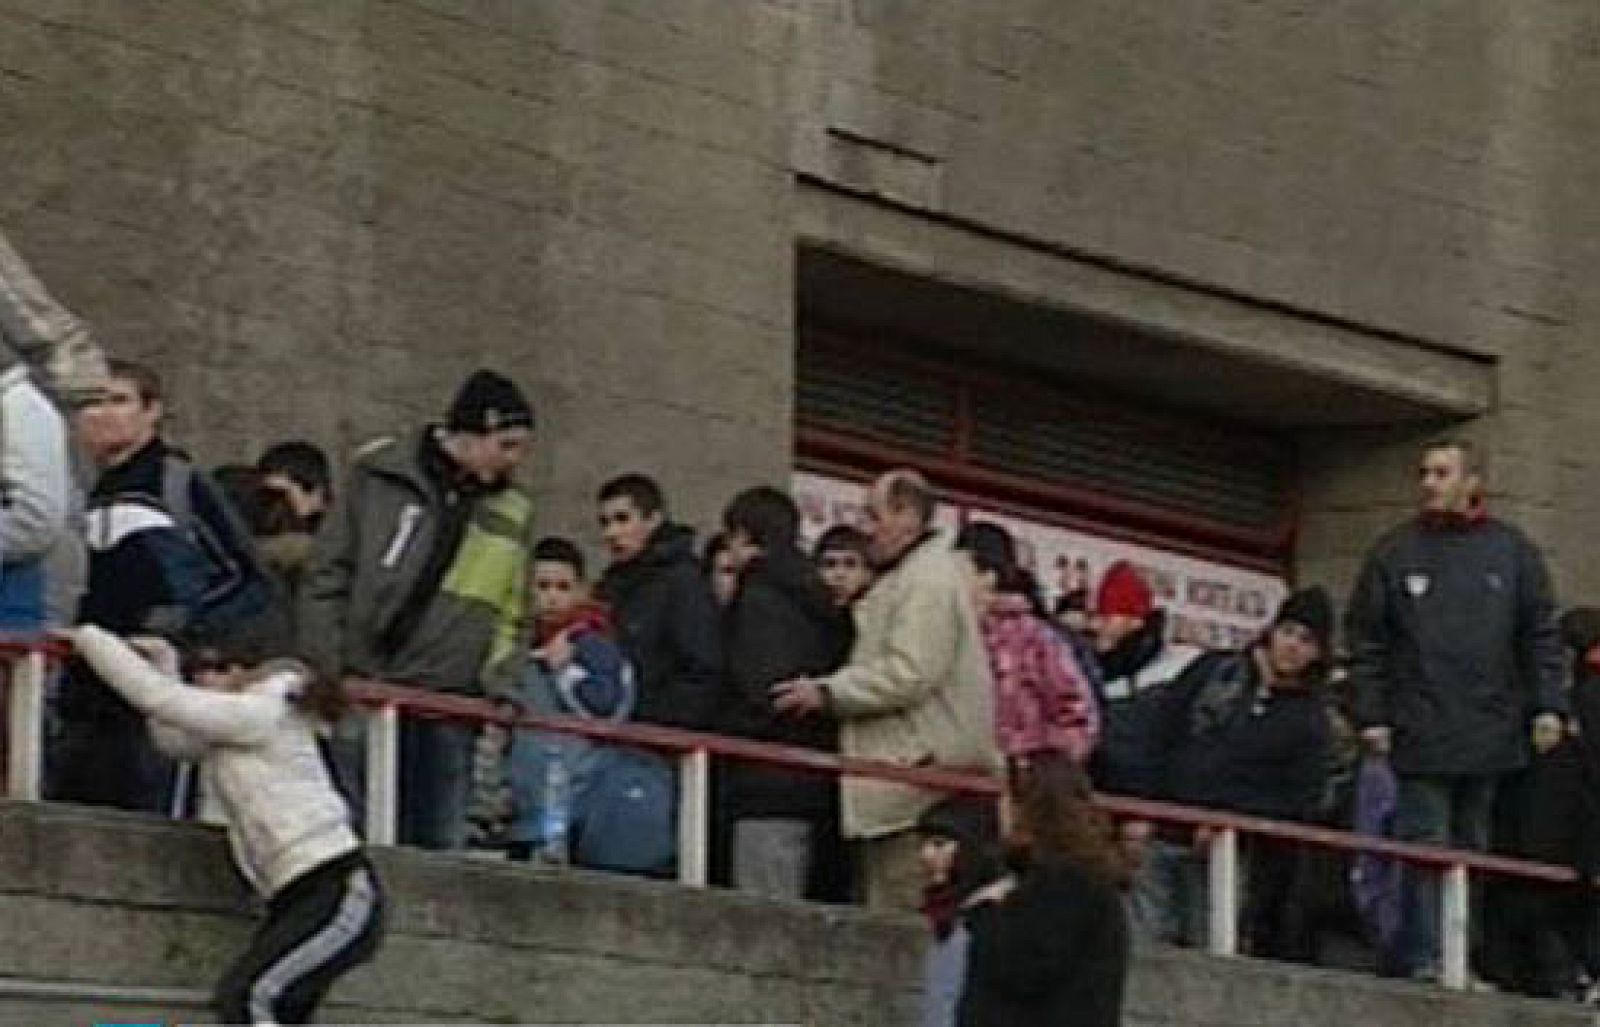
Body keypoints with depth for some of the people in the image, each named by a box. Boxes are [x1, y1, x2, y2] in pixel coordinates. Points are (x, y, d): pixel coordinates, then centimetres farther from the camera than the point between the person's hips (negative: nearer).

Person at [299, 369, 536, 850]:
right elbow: (327, 576, 2)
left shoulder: (513, 514, 13)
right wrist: (325, 666, -7)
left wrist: (499, 684, 1)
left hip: (448, 703, 3)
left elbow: (510, 616, 18)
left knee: (441, 840, 1)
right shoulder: (380, 477, 3)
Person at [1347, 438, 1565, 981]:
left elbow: (1541, 633, 10)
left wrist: (1547, 705, 0)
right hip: (1421, 732, -2)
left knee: (1476, 849, 5)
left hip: (1493, 729, 2)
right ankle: (1423, 961, -8)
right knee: (1424, 852, -7)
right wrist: (1370, 714, -4)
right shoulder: (1393, 553, 6)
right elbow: (1366, 640, 5)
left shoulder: (1512, 550, 10)